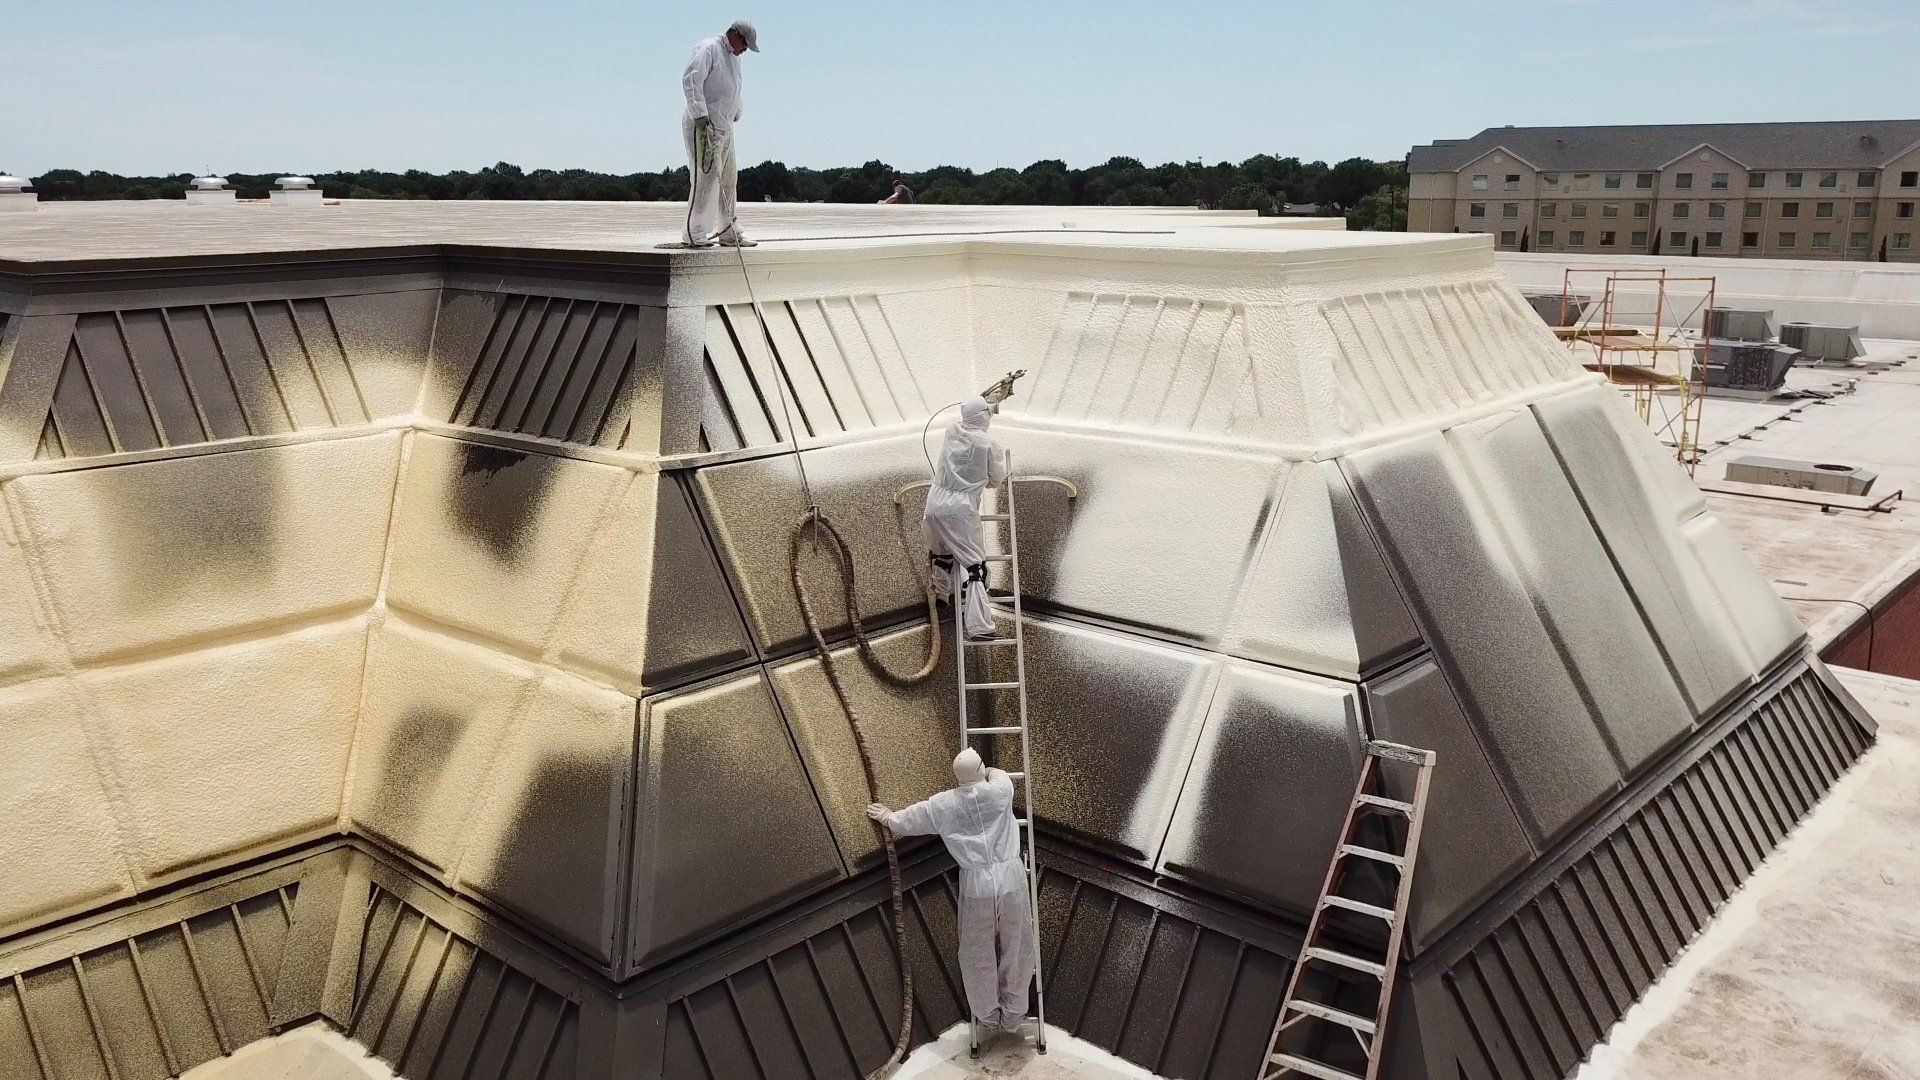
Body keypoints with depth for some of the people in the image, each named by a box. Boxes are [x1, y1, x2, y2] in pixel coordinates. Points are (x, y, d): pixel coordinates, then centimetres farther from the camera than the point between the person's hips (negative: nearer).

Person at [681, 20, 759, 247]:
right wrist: (700, 114, -24)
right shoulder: (708, 49, -9)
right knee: (706, 177, -13)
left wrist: (735, 116, 20)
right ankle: (694, 234, -12)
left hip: (724, 128, 9)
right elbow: (690, 80, -19)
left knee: (729, 178, 10)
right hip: (702, 125, -9)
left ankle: (729, 233, 17)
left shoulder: (734, 56, 19)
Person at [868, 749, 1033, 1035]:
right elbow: (997, 773, 23)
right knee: (1014, 950, 14)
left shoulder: (943, 804, -1)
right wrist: (980, 774, 43)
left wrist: (887, 817, 36)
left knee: (979, 954, 16)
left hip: (976, 884, 0)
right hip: (1011, 877, 0)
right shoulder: (1001, 791, -3)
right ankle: (1013, 1016, 25)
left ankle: (988, 1016, 29)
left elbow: (908, 820, 15)